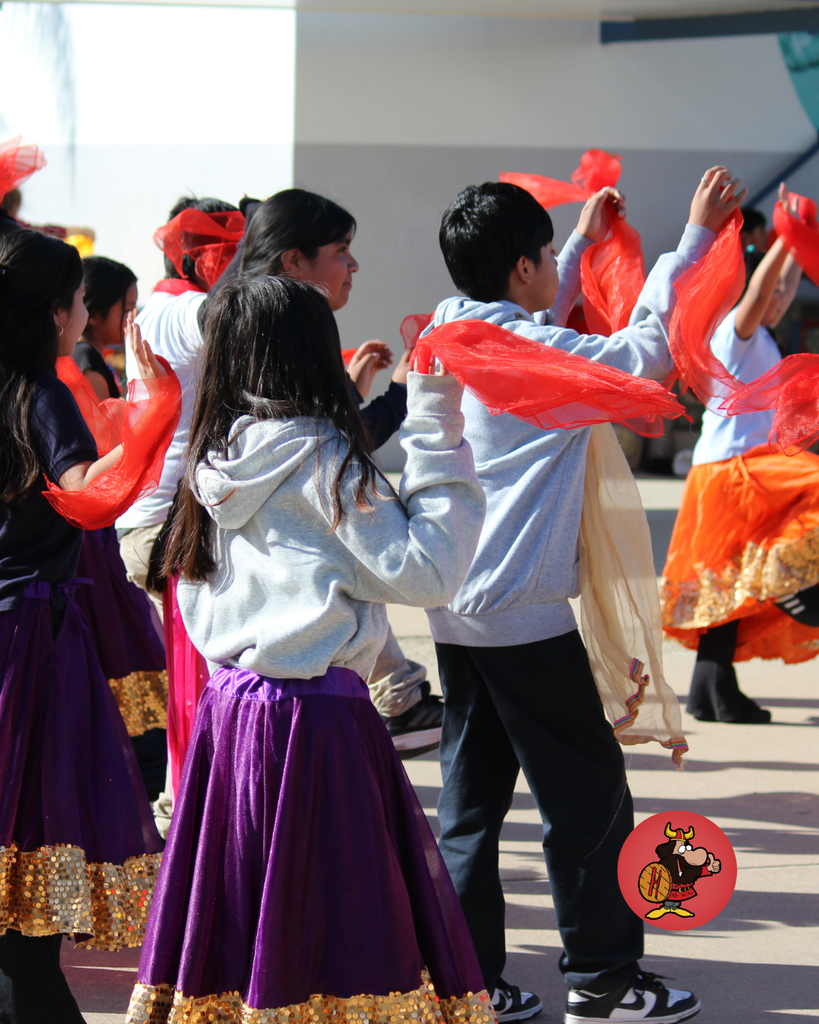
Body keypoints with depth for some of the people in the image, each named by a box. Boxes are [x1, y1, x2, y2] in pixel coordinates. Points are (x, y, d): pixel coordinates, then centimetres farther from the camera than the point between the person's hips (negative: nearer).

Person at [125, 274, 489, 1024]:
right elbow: (424, 570, -12)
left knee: (236, 919, 11)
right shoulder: (323, 456, -12)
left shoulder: (218, 459, 9)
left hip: (228, 703, 8)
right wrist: (436, 430, -9)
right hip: (313, 717, -7)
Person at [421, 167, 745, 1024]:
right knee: (588, 794, 4)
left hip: (455, 612, 8)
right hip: (524, 614, -8)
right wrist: (696, 237, 0)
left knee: (470, 801, 10)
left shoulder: (450, 335, 8)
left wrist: (585, 242, 34)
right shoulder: (543, 355, -14)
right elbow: (645, 348, -7)